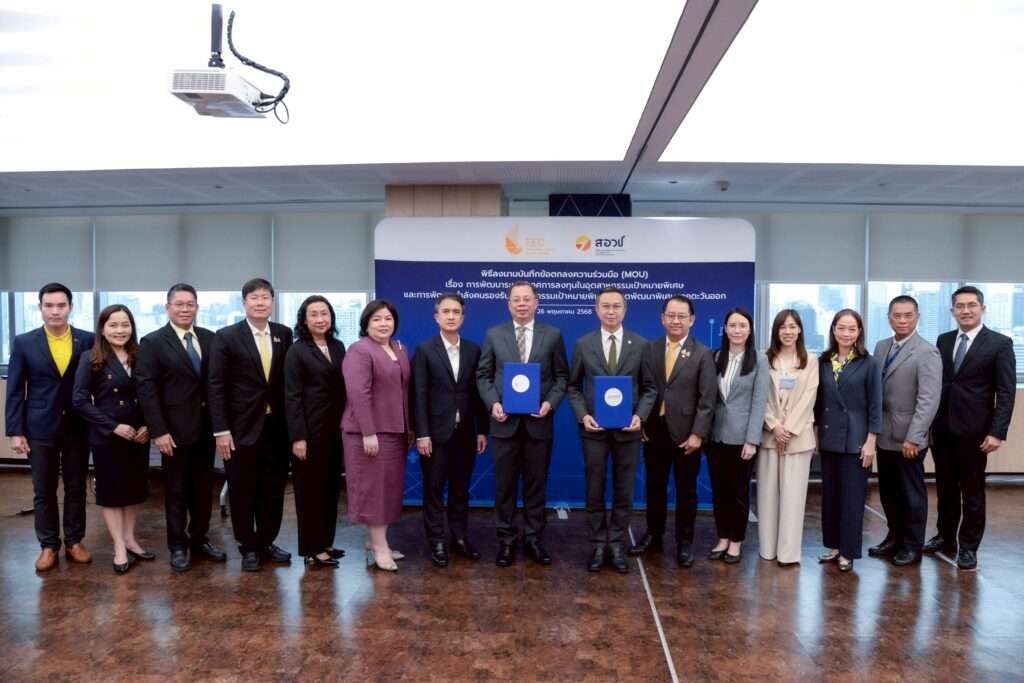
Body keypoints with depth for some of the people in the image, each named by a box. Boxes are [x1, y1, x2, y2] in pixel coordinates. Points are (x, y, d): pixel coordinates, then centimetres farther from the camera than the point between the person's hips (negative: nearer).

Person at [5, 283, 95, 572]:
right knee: (43, 492, 9)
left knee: (76, 488, 11)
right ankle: (48, 545, 22)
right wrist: (15, 431, -5)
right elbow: (15, 391, 0)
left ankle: (74, 541, 24)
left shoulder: (88, 341, -2)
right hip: (40, 429, 0)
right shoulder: (24, 343, -1)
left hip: (78, 427, 0)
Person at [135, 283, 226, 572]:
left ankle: (199, 539, 27)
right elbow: (146, 389, -10)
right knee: (176, 490, 8)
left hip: (205, 426, 4)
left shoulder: (209, 338, 7)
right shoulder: (152, 342, -5)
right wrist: (158, 431, -16)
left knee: (203, 488, 12)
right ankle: (178, 546, 21)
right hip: (174, 429, -4)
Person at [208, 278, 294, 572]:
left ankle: (266, 542, 27)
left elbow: (288, 379, 7)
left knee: (274, 488, 10)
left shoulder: (284, 334, 5)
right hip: (242, 427, -3)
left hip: (277, 426, 3)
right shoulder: (227, 336, -4)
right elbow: (216, 386, -7)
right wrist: (221, 430, -13)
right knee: (243, 491, 8)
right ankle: (248, 547, 23)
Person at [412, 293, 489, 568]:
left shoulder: (473, 350, 6)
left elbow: (478, 392, 6)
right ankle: (437, 543, 14)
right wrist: (422, 434, -12)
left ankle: (460, 537, 23)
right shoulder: (425, 350, -2)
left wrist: (482, 430, 3)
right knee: (434, 489, 5)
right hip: (436, 432, -3)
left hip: (465, 432, 3)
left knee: (461, 489, 11)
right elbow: (419, 396, -7)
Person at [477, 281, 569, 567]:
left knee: (536, 484, 9)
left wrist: (551, 403, -11)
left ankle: (534, 539, 22)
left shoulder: (553, 335, 4)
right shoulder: (494, 334, 5)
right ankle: (506, 540, 20)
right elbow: (483, 375, 5)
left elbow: (561, 376, 4)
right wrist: (493, 403, -10)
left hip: (538, 422, 0)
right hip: (505, 422, 0)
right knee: (505, 484, 7)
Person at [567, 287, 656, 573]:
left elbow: (649, 388, 3)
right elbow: (574, 386, 5)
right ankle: (598, 545, 19)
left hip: (627, 428, 0)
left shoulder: (641, 345, 1)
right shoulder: (583, 344, 2)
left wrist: (640, 415, -12)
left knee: (623, 491, 8)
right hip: (594, 428, 0)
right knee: (595, 490, 6)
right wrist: (583, 415, -10)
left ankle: (617, 545, 20)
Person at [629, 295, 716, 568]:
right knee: (654, 487, 14)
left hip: (686, 434, -2)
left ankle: (684, 542, 23)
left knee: (686, 491, 10)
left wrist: (698, 434, -13)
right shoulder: (649, 349, 4)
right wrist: (640, 423, -5)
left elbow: (707, 399, -7)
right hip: (654, 431, 3)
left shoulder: (703, 354, -3)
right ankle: (653, 535, 30)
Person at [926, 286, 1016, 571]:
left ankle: (968, 547, 18)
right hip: (942, 428, 4)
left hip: (974, 430, -4)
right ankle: (945, 538, 27)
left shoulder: (1000, 343, -4)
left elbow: (1006, 393, -8)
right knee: (945, 489, 14)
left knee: (972, 492, 7)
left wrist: (997, 432, -15)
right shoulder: (944, 340, 9)